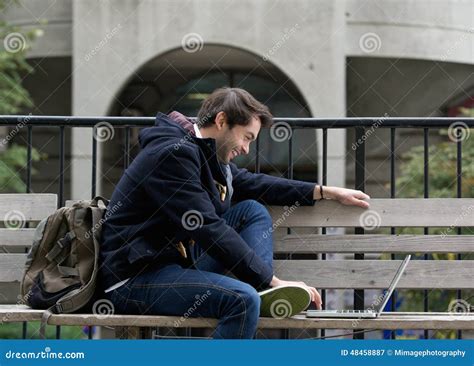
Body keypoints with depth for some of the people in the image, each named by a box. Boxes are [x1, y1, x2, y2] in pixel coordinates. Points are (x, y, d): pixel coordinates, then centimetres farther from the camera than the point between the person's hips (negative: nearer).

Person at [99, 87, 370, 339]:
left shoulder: (206, 154, 12)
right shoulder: (173, 154, -18)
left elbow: (251, 183, 28)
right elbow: (209, 230, -23)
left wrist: (325, 192, 24)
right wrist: (273, 281, -20)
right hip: (135, 280, -11)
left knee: (252, 210, 9)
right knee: (243, 298, -32)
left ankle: (263, 296, -11)